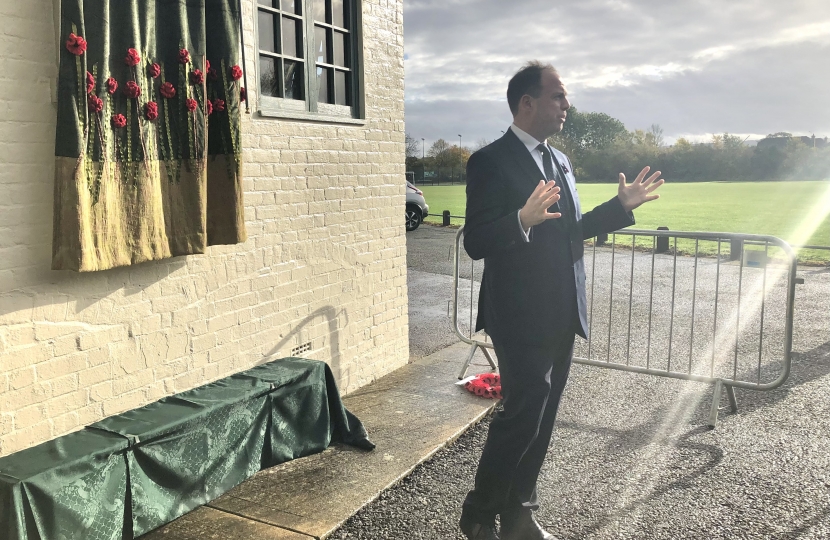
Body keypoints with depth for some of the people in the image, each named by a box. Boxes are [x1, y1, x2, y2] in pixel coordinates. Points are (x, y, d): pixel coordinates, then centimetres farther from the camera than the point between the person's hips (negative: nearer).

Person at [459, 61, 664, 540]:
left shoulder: (560, 160, 15)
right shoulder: (491, 161, -11)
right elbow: (476, 243, -18)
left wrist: (621, 206, 13)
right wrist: (522, 219, -35)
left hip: (563, 315, 8)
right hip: (522, 317, -8)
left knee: (542, 419, 14)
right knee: (522, 416, -3)